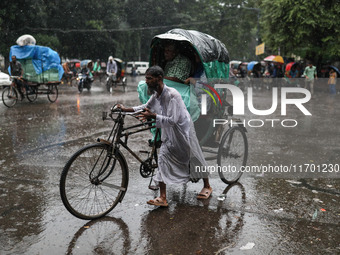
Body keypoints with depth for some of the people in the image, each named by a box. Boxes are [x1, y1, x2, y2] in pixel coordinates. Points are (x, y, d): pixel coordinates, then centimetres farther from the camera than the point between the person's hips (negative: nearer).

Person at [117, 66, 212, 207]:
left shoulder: (172, 94, -28)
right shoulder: (155, 95, -2)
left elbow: (172, 120, -32)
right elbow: (146, 107, 17)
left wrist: (152, 116, -35)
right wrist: (125, 109, 7)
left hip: (183, 131, -7)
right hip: (168, 133, 7)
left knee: (194, 158, 9)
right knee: (163, 158, -4)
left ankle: (207, 186, 33)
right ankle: (162, 198, -2)